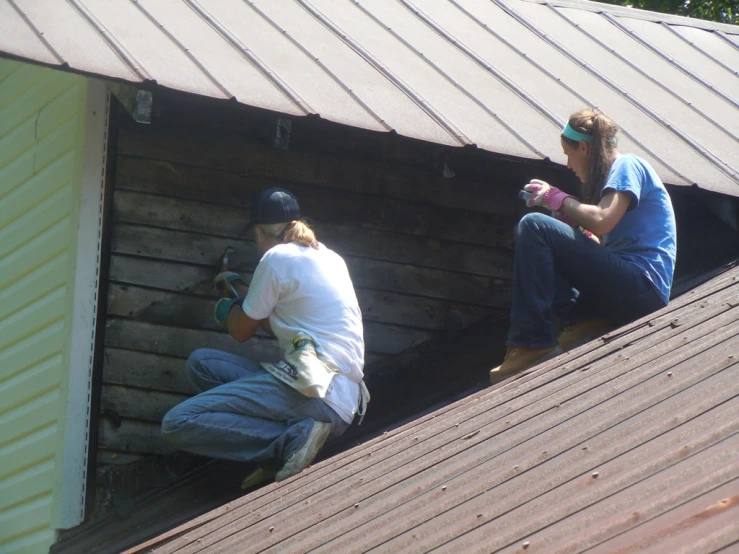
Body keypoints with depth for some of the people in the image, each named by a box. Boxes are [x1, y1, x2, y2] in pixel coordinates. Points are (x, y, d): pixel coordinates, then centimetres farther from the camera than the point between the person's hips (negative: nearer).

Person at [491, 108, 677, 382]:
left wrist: (558, 199, -4)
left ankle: (531, 343, -23)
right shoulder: (618, 170, 26)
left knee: (533, 227, -19)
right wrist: (565, 213, 13)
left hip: (642, 287, -11)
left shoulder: (627, 165, -2)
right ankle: (581, 320, -1)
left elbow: (601, 222, -19)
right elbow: (600, 244, 21)